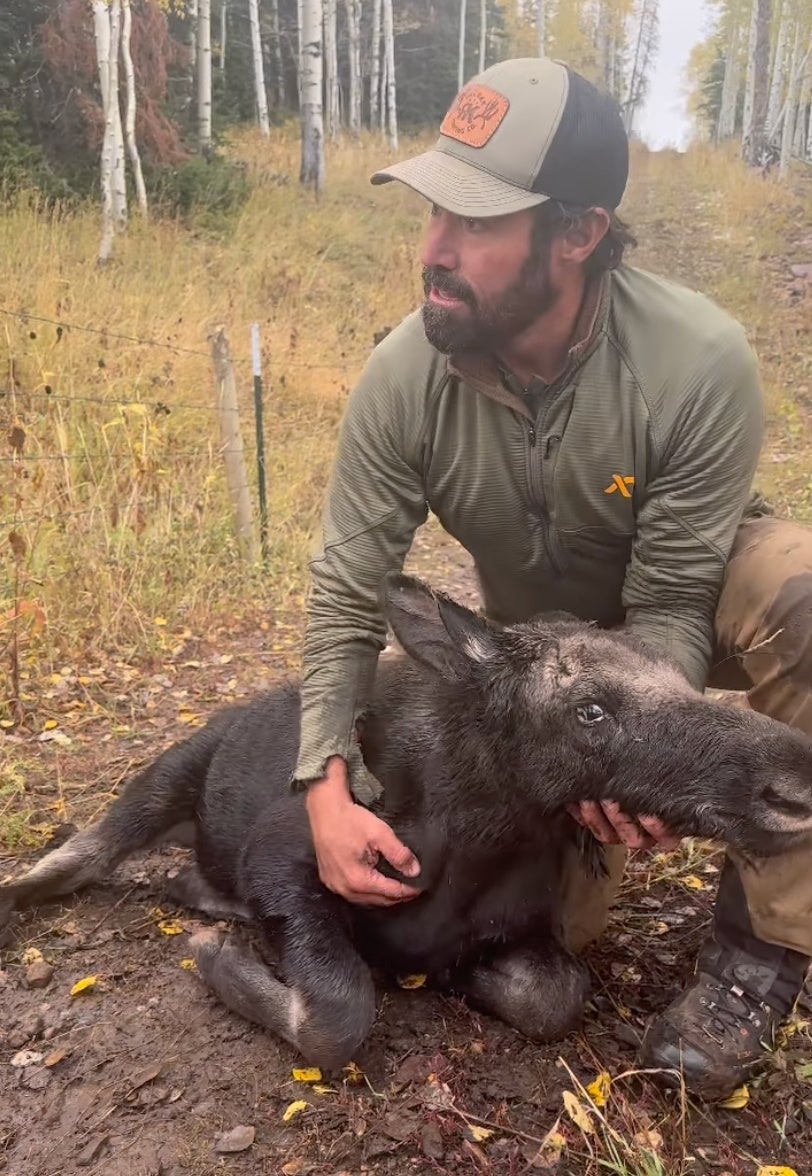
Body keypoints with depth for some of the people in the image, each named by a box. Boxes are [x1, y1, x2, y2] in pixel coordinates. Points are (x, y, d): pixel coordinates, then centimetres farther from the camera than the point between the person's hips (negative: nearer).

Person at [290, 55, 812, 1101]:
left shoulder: (700, 361, -33)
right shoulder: (403, 378, -26)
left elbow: (668, 605, -25)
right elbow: (348, 593, -20)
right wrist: (327, 784, -30)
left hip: (687, 600, -1)